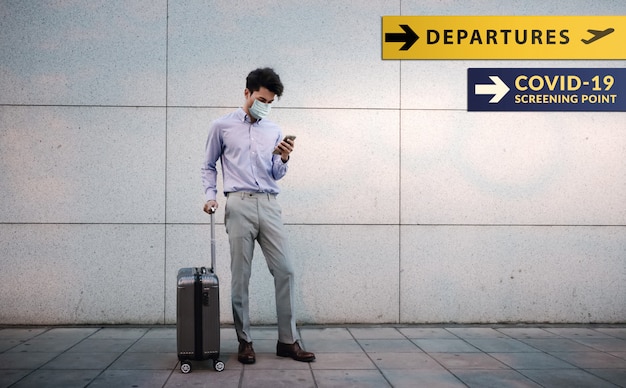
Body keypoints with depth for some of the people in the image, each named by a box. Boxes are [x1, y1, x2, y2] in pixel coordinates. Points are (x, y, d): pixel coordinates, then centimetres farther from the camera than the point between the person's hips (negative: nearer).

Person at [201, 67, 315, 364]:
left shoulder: (274, 131, 15)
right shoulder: (222, 126, 7)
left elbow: (276, 175, 16)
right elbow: (209, 166, 13)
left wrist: (283, 159, -4)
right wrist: (210, 195, -1)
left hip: (269, 205, 3)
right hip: (239, 205, -3)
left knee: (284, 271, -1)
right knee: (240, 276, 0)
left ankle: (288, 340, 6)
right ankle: (244, 342, 10)